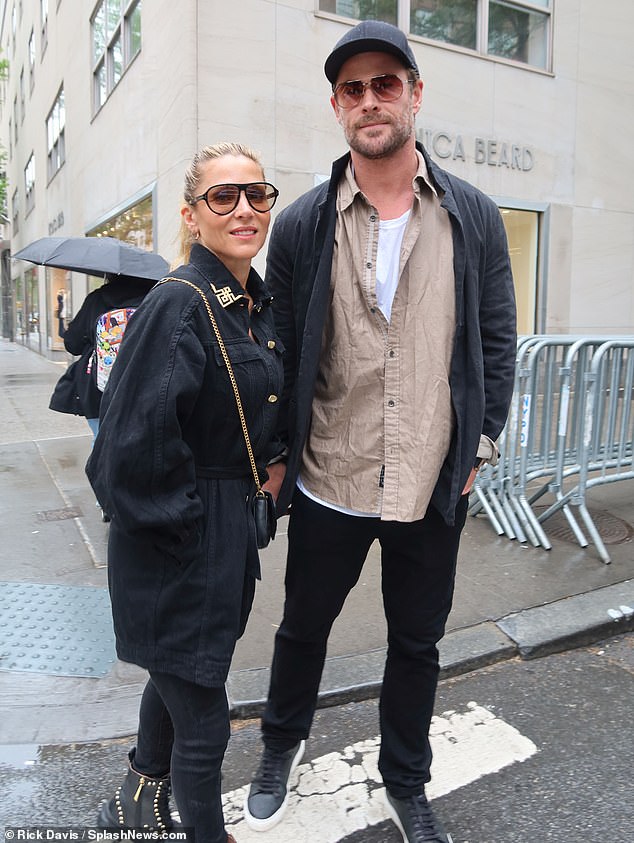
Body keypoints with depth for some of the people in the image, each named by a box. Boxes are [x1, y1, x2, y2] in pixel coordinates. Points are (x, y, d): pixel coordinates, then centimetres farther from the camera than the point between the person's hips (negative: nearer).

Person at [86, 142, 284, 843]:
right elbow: (136, 442, -27)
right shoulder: (178, 304, -21)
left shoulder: (259, 304, 6)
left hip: (232, 529, 9)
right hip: (176, 547, -9)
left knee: (175, 675, 27)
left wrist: (262, 475, 7)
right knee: (202, 718, 7)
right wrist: (185, 521, -17)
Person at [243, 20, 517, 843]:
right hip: (326, 485, 0)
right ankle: (282, 745, 50)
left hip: (433, 489, 1)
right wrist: (276, 456, 0)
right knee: (303, 627, 20)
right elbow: (278, 350, 1)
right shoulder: (302, 224, -3)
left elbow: (497, 342, 3)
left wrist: (479, 445, -1)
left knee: (417, 644, 18)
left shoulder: (475, 217, 0)